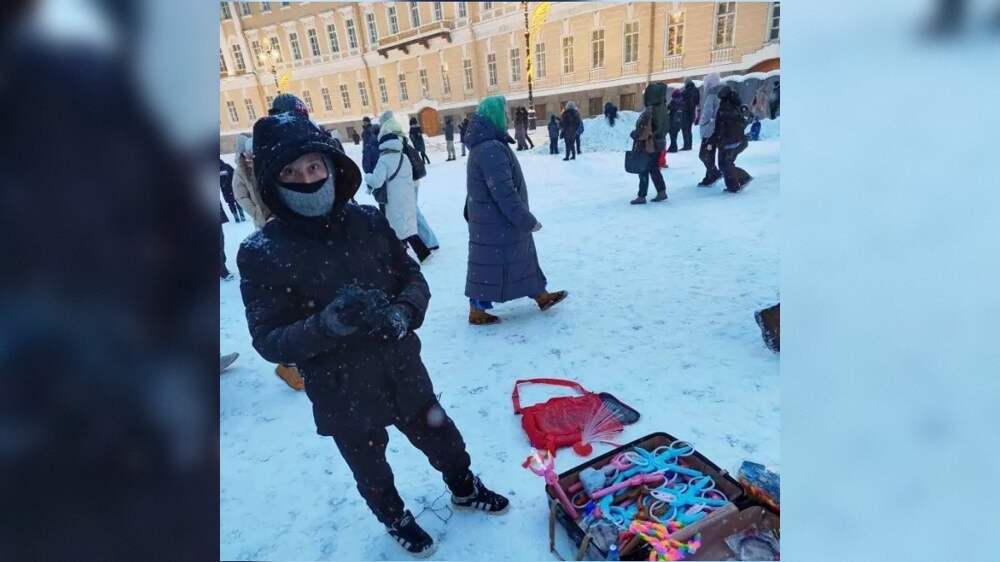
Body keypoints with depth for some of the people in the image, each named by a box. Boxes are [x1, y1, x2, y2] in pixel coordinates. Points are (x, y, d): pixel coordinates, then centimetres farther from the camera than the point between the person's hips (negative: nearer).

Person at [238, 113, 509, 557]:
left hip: (403, 373, 3)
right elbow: (268, 341, -15)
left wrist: (403, 314, -22)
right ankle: (394, 518, 57)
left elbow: (413, 278, -1)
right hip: (341, 395, -2)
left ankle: (465, 489, 56)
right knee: (371, 470, 24)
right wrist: (327, 324, -33)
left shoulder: (368, 222, -10)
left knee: (442, 440, 24)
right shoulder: (261, 253, -17)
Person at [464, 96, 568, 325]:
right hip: (496, 223, -10)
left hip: (491, 219, 10)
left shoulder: (483, 145, 10)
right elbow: (504, 192, -27)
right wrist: (527, 221, -21)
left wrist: (471, 211, 25)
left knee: (522, 258, 18)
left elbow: (480, 186, 18)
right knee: (491, 265, 2)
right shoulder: (492, 149, -24)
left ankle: (542, 297, 32)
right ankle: (477, 312, 17)